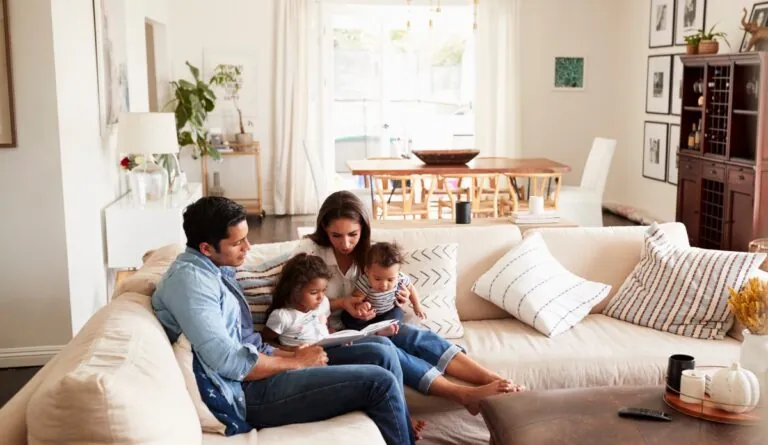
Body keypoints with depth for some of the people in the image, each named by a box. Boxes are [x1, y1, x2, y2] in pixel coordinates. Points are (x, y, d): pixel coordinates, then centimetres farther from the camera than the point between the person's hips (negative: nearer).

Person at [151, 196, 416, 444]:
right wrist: (297, 362, -12)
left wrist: (293, 354, -1)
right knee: (380, 382, -14)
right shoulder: (189, 278, -17)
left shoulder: (217, 270, 14)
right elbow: (229, 362, -24)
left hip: (255, 372, 10)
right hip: (249, 392, -10)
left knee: (381, 351, 3)